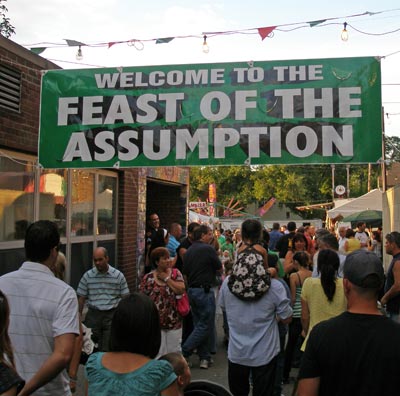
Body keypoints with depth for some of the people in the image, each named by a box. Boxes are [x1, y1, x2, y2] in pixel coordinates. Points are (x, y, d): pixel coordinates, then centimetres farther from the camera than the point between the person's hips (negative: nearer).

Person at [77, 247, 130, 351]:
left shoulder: (118, 275, 0)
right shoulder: (87, 276, 2)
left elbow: (125, 298, 4)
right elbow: (81, 298, 6)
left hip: (112, 315, -1)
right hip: (93, 315, 1)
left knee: (108, 348, -2)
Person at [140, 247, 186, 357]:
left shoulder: (175, 273, 0)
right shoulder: (148, 278, -5)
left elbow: (181, 290, -14)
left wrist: (166, 278, -12)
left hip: (174, 322, 2)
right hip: (155, 323, -2)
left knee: (175, 352, 14)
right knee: (158, 353, 7)